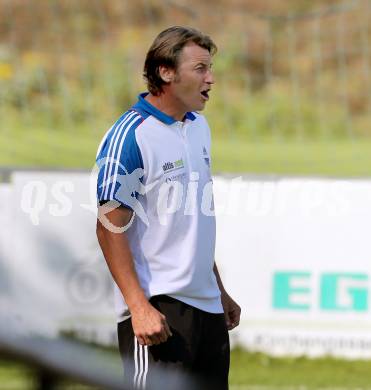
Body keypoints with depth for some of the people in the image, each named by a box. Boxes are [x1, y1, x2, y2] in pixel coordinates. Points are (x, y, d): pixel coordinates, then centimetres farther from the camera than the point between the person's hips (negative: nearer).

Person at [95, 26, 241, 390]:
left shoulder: (199, 127, 14)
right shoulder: (129, 136, -13)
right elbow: (110, 227, -15)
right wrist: (139, 307, -21)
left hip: (207, 305, 8)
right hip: (158, 310, -8)